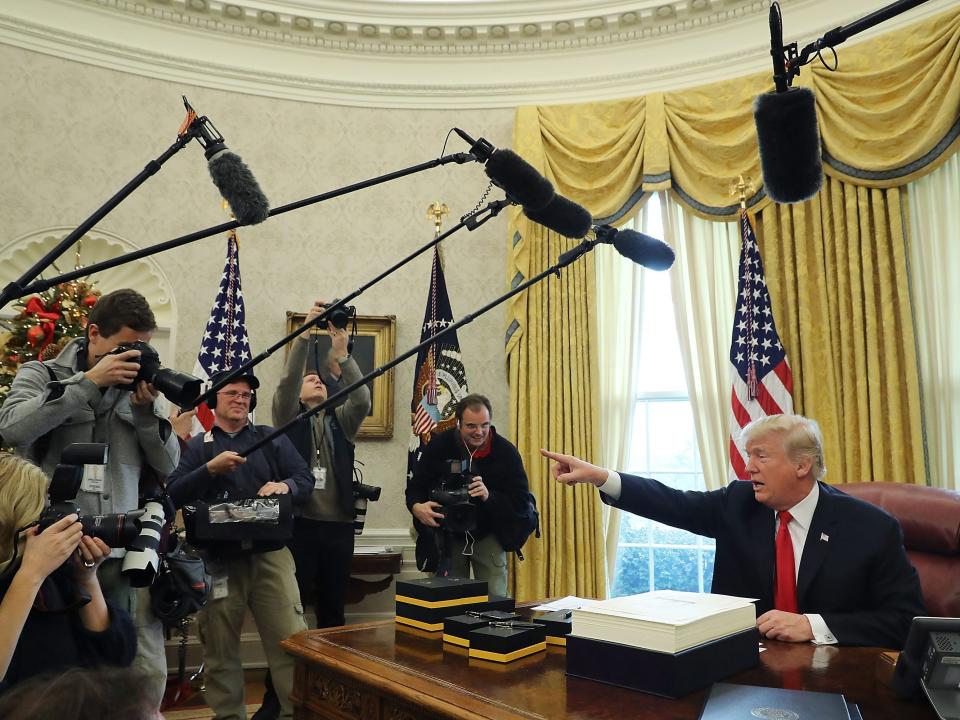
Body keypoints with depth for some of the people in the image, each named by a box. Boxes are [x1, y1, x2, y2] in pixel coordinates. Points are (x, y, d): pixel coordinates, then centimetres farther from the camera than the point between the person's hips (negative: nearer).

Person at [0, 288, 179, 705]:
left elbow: (167, 465, 8)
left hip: (127, 553, 3)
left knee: (148, 674, 2)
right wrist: (89, 381, -16)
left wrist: (146, 409, -6)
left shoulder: (139, 386, 12)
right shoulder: (41, 375, 5)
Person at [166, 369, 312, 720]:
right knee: (220, 648, 12)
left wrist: (284, 485, -22)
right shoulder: (197, 446, 9)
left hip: (270, 554, 0)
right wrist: (211, 469, -19)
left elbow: (306, 479, -1)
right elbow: (174, 495, -5)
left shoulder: (272, 439, 9)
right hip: (218, 558, 1)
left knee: (291, 641, -3)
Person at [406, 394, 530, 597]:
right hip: (448, 534, 1)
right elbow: (415, 487, -2)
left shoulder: (506, 451, -11)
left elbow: (520, 499, -12)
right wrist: (417, 507, -24)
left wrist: (489, 496, -30)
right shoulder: (439, 446, -9)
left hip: (488, 535, -1)